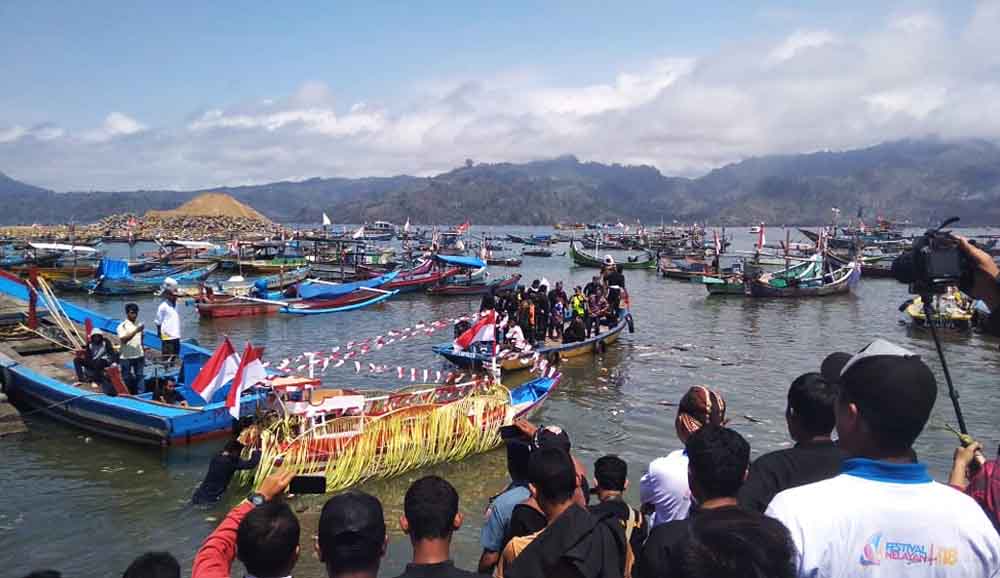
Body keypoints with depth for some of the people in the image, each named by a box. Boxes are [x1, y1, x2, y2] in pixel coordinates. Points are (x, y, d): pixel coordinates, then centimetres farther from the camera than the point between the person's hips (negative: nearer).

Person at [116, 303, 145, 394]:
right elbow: (124, 340, -21)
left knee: (140, 376, 4)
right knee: (126, 378, 6)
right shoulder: (122, 326, -7)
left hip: (139, 356, 4)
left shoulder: (138, 325, 10)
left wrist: (144, 354, 15)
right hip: (126, 357, -4)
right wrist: (135, 331, -30)